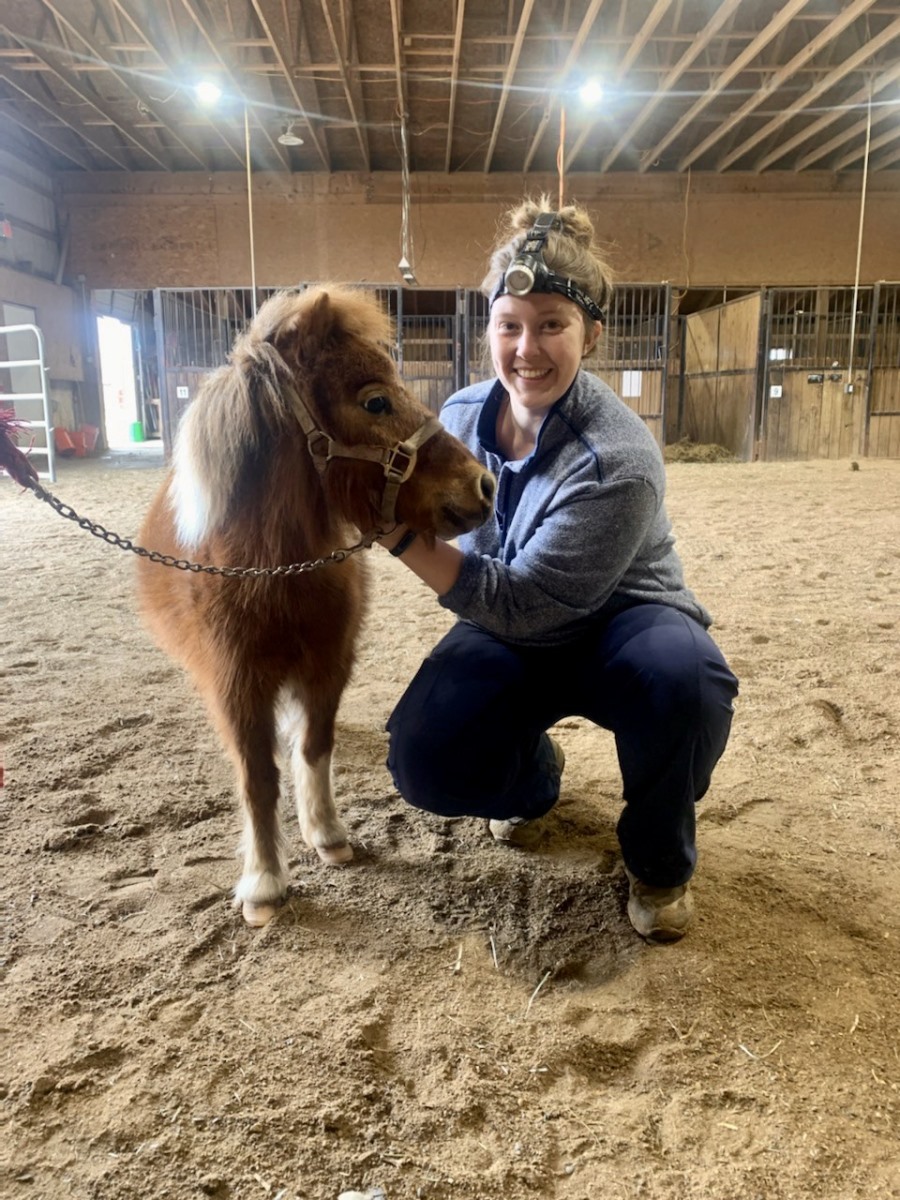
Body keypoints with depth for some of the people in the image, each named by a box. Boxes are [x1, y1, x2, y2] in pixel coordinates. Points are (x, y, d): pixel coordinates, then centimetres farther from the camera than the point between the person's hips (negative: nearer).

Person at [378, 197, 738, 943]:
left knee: (684, 681, -38)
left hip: (619, 623, -3)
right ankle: (534, 777, 19)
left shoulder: (618, 460, -28)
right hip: (512, 633, 4)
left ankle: (660, 858, -4)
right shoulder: (462, 416, -9)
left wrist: (399, 533, -35)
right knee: (424, 763, -20)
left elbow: (519, 602, -27)